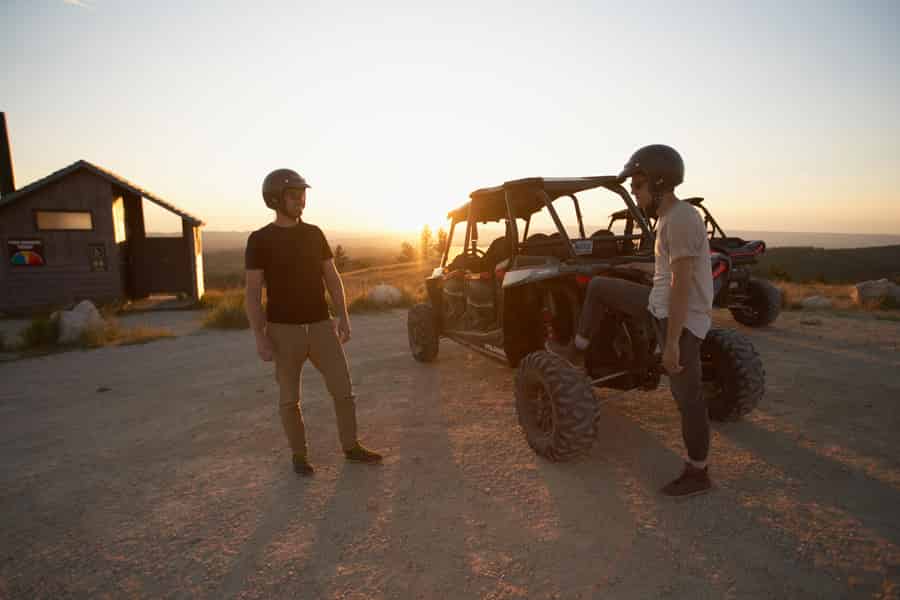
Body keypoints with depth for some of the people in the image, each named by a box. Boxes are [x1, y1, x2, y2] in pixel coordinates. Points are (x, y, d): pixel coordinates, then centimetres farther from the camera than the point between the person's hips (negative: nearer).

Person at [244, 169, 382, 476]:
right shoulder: (259, 240, -6)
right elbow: (253, 293, -7)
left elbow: (332, 278, 8)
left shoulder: (314, 234, 5)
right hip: (284, 330, -3)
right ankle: (299, 454, 27)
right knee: (289, 398, 8)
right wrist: (260, 338, -13)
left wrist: (343, 317, 1)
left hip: (320, 326, 3)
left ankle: (351, 446, 20)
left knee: (343, 389, 3)